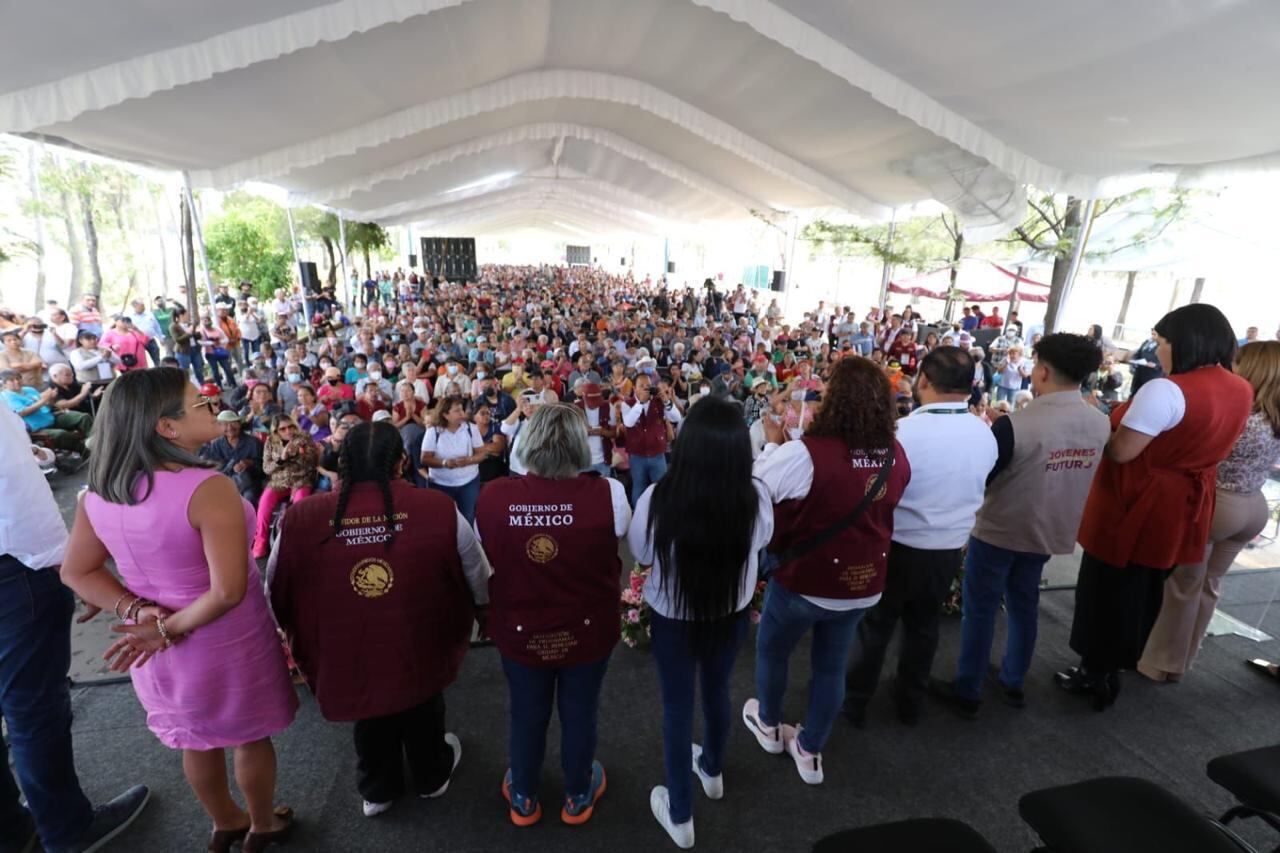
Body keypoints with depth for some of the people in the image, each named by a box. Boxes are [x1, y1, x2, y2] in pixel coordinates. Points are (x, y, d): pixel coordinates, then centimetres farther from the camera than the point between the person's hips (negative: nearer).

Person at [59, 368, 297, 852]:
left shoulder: (99, 493, -8)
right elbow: (228, 591, -30)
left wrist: (139, 612, -7)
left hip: (156, 646, 6)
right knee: (250, 736, 20)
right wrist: (172, 629, -15)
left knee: (196, 739, 27)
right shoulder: (207, 490, -30)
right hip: (226, 643, -6)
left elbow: (77, 572, 3)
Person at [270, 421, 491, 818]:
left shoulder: (301, 518, -19)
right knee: (423, 713, 29)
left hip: (348, 656, 1)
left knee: (370, 717, 31)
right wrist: (480, 610, 14)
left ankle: (377, 790, 55)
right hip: (422, 648, -1)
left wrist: (301, 636, 18)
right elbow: (479, 581, -9)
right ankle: (432, 776, 56)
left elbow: (276, 592, -3)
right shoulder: (439, 509, -22)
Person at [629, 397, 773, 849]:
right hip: (731, 613, 3)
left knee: (677, 706, 19)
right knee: (717, 692, 28)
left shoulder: (657, 498, -30)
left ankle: (680, 815, 38)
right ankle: (712, 770, 56)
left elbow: (639, 553, -9)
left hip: (673, 617, -2)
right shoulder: (756, 497, -25)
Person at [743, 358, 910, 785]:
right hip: (863, 584, 5)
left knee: (771, 651, 23)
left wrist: (774, 443, -2)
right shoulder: (897, 455, -8)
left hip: (804, 581, -5)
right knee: (832, 667, 22)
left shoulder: (807, 453, -29)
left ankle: (768, 725, 46)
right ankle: (809, 751, 39)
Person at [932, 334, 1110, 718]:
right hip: (1049, 531, 6)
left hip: (999, 530, -6)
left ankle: (967, 691, 20)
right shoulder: (1101, 425, -6)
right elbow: (1080, 478, 10)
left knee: (980, 609, 8)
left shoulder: (1016, 425, -27)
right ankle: (1013, 682, 37)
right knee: (1024, 605, 21)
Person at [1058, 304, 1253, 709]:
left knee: (1110, 590, 7)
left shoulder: (1167, 390, -25)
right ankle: (1126, 658, 39)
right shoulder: (1241, 390, 3)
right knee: (1148, 588, 22)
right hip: (1183, 507, 8)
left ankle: (1097, 674, 21)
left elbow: (1120, 451, -25)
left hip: (1137, 508, -8)